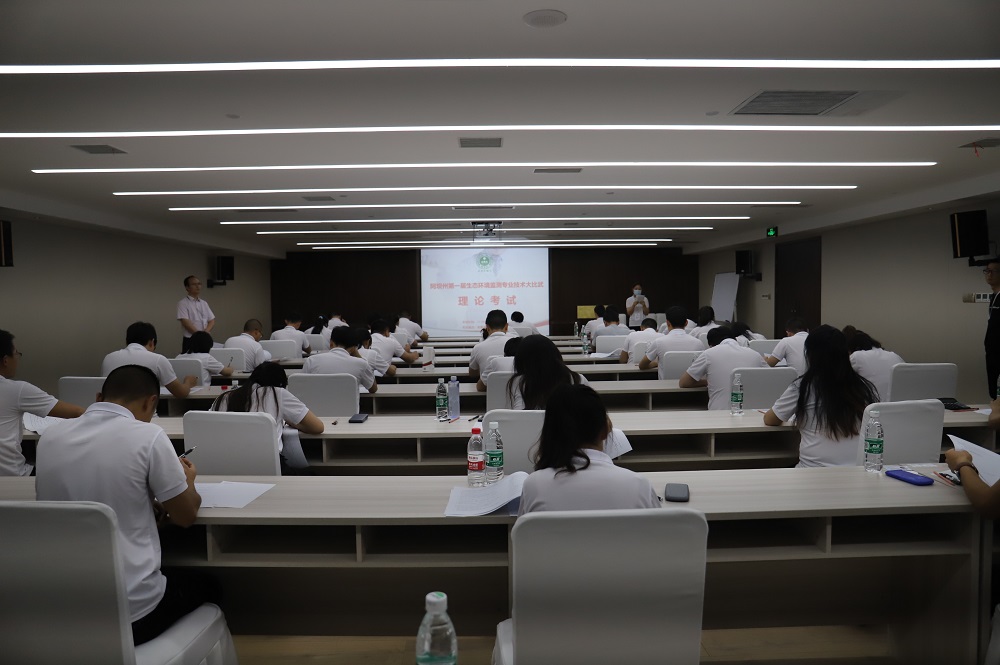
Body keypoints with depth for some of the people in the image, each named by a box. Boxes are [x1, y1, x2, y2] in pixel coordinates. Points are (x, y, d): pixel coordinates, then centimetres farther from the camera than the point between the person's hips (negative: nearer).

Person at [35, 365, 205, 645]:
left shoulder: (50, 437, 0)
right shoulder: (147, 437, -15)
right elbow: (186, 515, -2)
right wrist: (187, 481, 18)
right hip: (129, 612, -5)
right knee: (205, 588, 26)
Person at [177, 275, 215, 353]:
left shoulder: (204, 303, 14)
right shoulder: (183, 303, -3)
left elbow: (212, 321, 10)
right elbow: (185, 322, -13)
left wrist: (205, 332, -9)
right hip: (190, 341, -5)